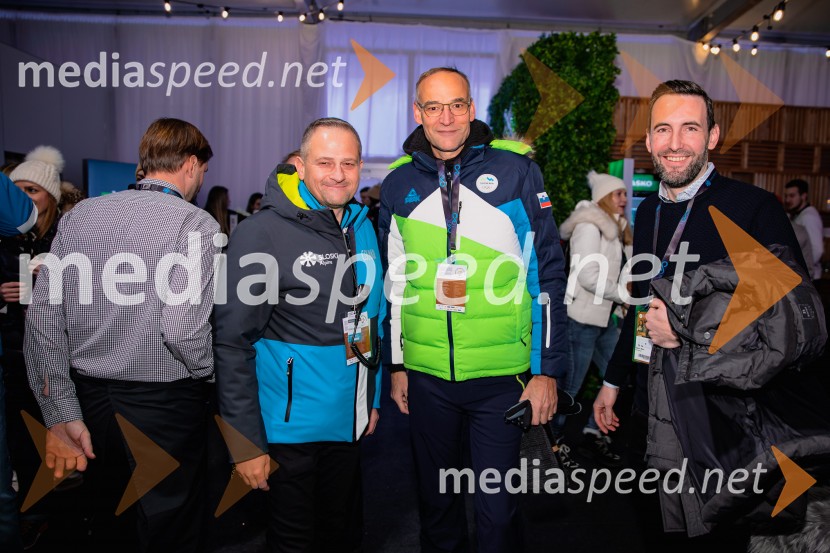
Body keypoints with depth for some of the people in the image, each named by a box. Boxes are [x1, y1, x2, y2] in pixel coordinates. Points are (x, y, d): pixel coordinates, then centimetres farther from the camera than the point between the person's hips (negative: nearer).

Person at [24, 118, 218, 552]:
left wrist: (61, 415, 4)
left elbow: (43, 320, 0)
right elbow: (183, 330, -23)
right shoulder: (195, 224, -14)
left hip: (91, 400, 6)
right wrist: (210, 369, -2)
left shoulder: (79, 215, 3)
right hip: (164, 405, -5)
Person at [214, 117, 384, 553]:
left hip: (349, 424, 6)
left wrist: (371, 401, 14)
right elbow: (232, 342, -16)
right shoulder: (262, 232, -15)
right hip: (291, 428, -6)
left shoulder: (362, 228, 5)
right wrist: (246, 442, -16)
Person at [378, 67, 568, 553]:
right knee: (435, 497, 20)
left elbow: (548, 272, -4)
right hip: (426, 374, 3)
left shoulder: (515, 170, -5)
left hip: (503, 374, -3)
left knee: (497, 506, 9)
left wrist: (548, 368, -7)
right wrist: (396, 364, 11)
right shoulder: (399, 184, 4)